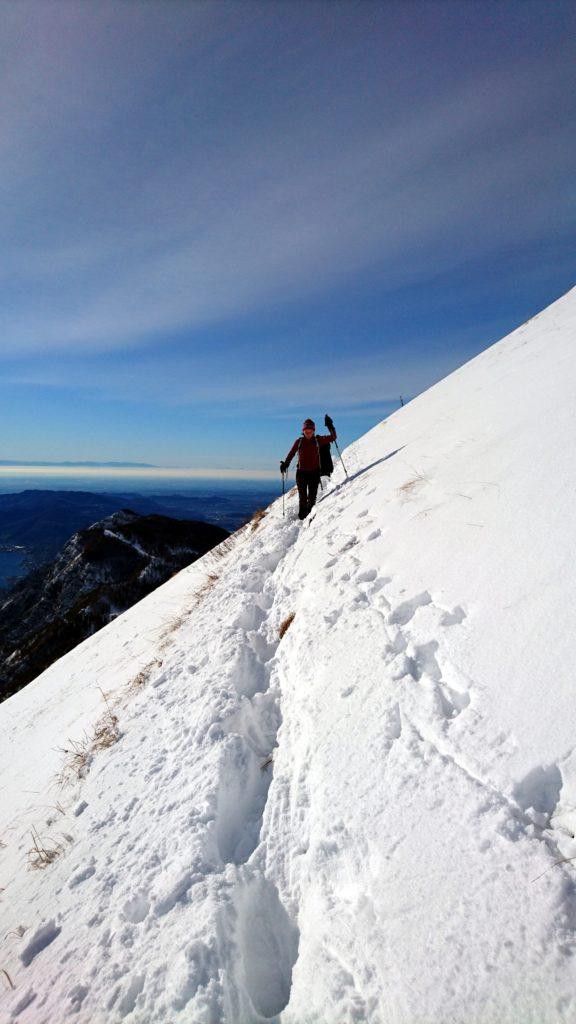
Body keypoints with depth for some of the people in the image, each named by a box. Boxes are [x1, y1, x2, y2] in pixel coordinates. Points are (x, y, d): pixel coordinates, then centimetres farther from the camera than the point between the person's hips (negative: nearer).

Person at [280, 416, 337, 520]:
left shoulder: (318, 440, 2)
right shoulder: (299, 441, 3)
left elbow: (333, 437, 3)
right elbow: (291, 454, 7)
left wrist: (330, 426, -9)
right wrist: (285, 464, -5)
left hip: (314, 472, 0)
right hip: (301, 472, 0)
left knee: (312, 497, 3)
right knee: (302, 497, 3)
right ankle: (302, 516, 11)